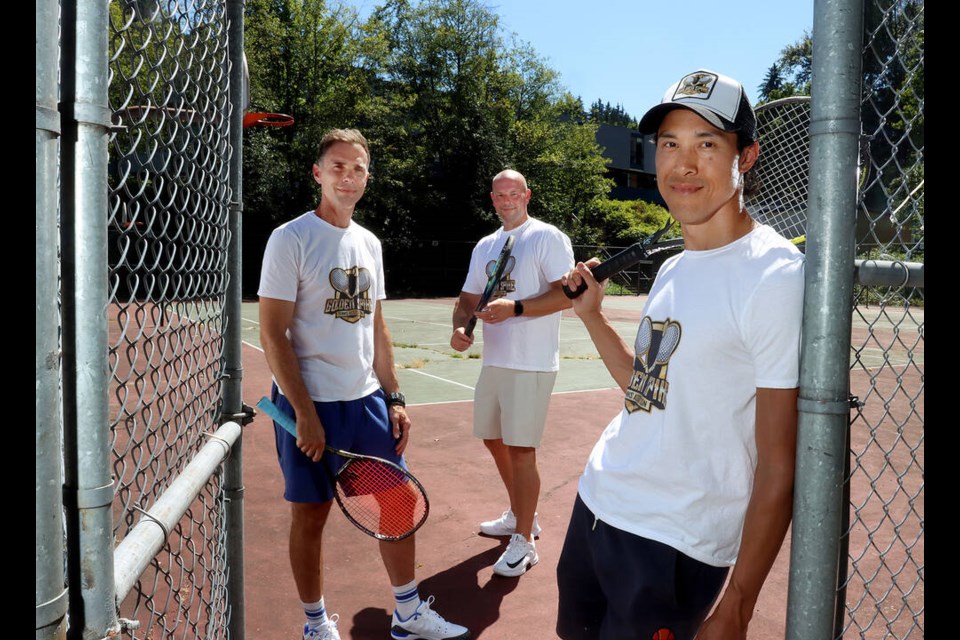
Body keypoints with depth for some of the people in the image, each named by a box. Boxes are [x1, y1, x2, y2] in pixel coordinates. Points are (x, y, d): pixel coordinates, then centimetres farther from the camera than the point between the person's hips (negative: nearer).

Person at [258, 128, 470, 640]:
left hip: (367, 400, 6)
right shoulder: (290, 239, -9)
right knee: (310, 513, 7)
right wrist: (306, 413, -17)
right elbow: (273, 334, -13)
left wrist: (393, 397, 9)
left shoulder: (369, 243, 10)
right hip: (311, 405, -6)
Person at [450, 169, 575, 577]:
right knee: (494, 439, 16)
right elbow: (468, 298, 18)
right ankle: (520, 516, 37)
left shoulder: (548, 238, -7)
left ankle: (524, 542, 9)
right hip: (493, 361, 8)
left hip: (530, 365, -8)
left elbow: (566, 295, -16)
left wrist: (514, 308, -25)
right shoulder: (484, 246, 15)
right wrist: (460, 327, -3)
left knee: (520, 448, -6)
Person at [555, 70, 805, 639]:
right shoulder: (673, 270, 7)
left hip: (670, 548, -8)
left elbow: (779, 468, -18)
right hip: (596, 503, 8)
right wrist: (592, 316, 10)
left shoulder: (776, 278, -18)